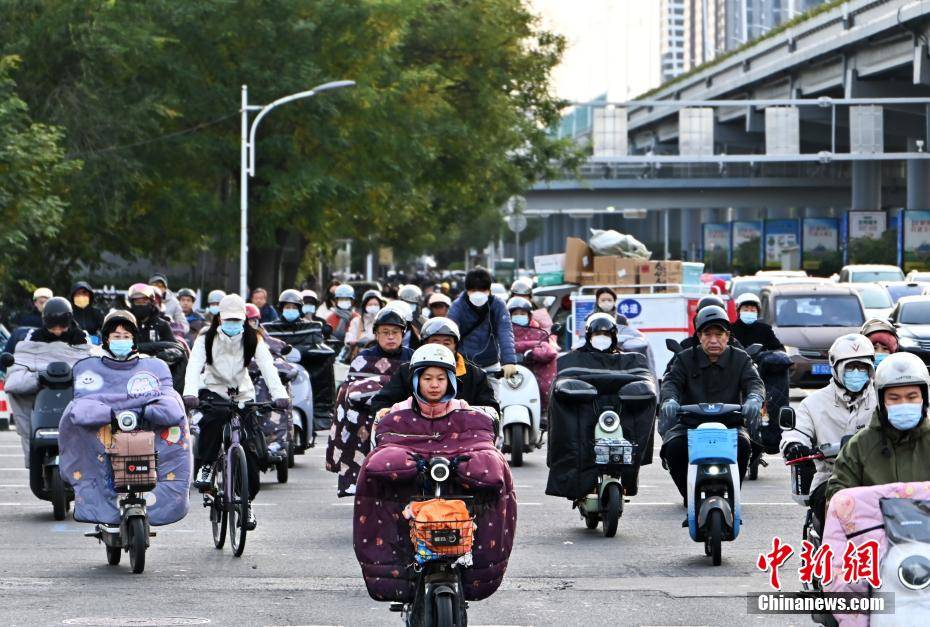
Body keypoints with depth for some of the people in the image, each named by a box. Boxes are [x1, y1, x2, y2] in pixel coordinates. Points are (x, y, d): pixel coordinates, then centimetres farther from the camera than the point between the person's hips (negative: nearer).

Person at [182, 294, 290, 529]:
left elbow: (267, 366, -21)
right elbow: (194, 365, -26)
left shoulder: (252, 339, -7)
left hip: (243, 394, 2)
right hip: (213, 390, -1)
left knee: (249, 447, -7)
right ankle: (206, 466, -15)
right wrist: (190, 393, -45)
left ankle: (246, 501, 7)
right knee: (214, 418, -36)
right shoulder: (207, 338, -11)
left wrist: (279, 394, -38)